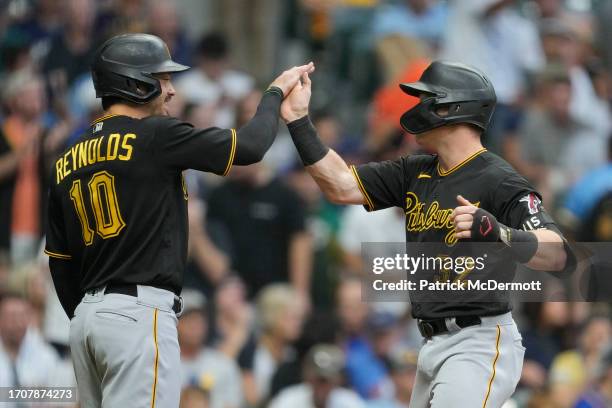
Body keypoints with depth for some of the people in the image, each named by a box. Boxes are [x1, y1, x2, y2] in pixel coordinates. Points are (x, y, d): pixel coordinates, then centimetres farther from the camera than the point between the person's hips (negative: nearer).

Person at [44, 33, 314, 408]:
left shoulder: (68, 161, 13)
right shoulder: (155, 136, -8)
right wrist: (276, 92, 12)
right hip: (139, 313, -8)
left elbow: (60, 262, 16)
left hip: (85, 319, 8)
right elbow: (250, 146, -5)